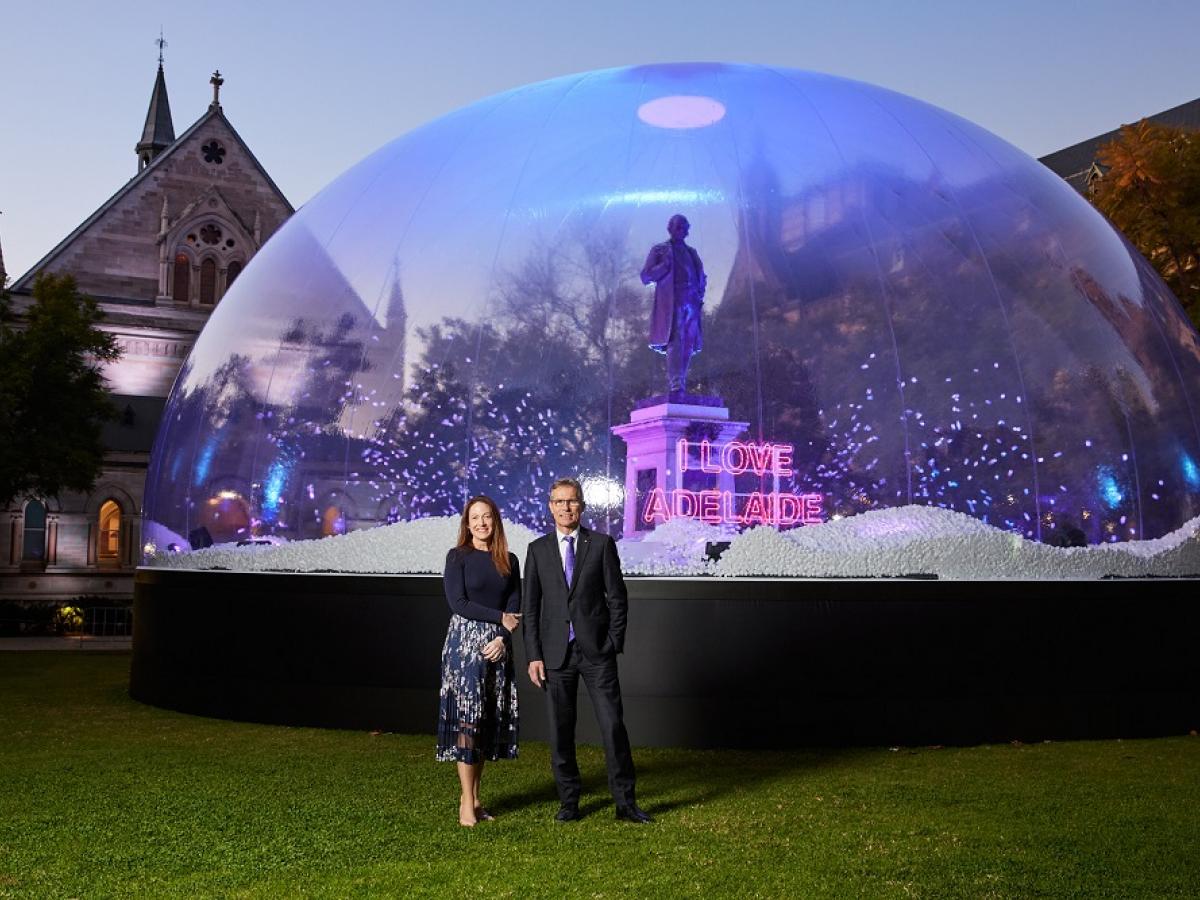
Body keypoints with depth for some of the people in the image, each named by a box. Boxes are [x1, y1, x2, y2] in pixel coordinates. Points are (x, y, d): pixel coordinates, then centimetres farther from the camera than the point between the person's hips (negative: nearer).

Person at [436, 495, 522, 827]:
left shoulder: (509, 561, 10)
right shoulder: (457, 557, 0)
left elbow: (515, 607, 5)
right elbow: (458, 603, -9)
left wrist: (501, 638, -11)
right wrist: (500, 618, -9)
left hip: (497, 645, 4)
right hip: (465, 641, -4)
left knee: (491, 720, 4)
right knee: (466, 718, -7)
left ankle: (475, 798, 11)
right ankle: (466, 803, -3)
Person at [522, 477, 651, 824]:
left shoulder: (602, 544, 3)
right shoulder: (537, 550, 8)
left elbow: (617, 598, 3)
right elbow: (530, 607, 7)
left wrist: (614, 644, -4)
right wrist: (533, 655, 0)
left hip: (597, 651, -1)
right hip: (556, 652, 2)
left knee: (613, 726, -3)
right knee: (560, 731, 6)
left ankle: (625, 802, 7)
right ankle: (568, 802, 19)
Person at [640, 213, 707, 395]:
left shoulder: (691, 252, 24)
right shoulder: (659, 250, 10)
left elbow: (701, 277, 32)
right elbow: (645, 277, 4)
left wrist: (700, 296, 13)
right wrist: (665, 264, -9)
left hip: (691, 304, 6)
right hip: (671, 303, -5)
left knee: (688, 346, 0)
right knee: (675, 342, -19)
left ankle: (677, 385, 2)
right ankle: (676, 384, -27)